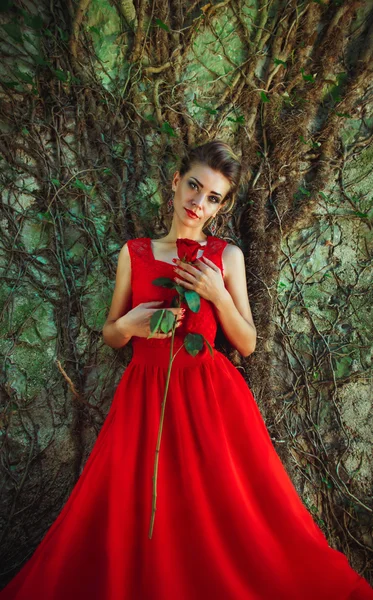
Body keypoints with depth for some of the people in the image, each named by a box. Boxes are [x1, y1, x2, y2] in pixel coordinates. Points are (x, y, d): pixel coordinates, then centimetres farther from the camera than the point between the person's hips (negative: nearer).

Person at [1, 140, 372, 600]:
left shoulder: (227, 256, 4)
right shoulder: (134, 253, 6)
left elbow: (247, 344, 2)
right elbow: (110, 336, 11)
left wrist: (218, 295, -12)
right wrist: (129, 325, -11)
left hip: (212, 393, 0)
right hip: (145, 394, 1)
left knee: (225, 509, 5)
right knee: (137, 511, 5)